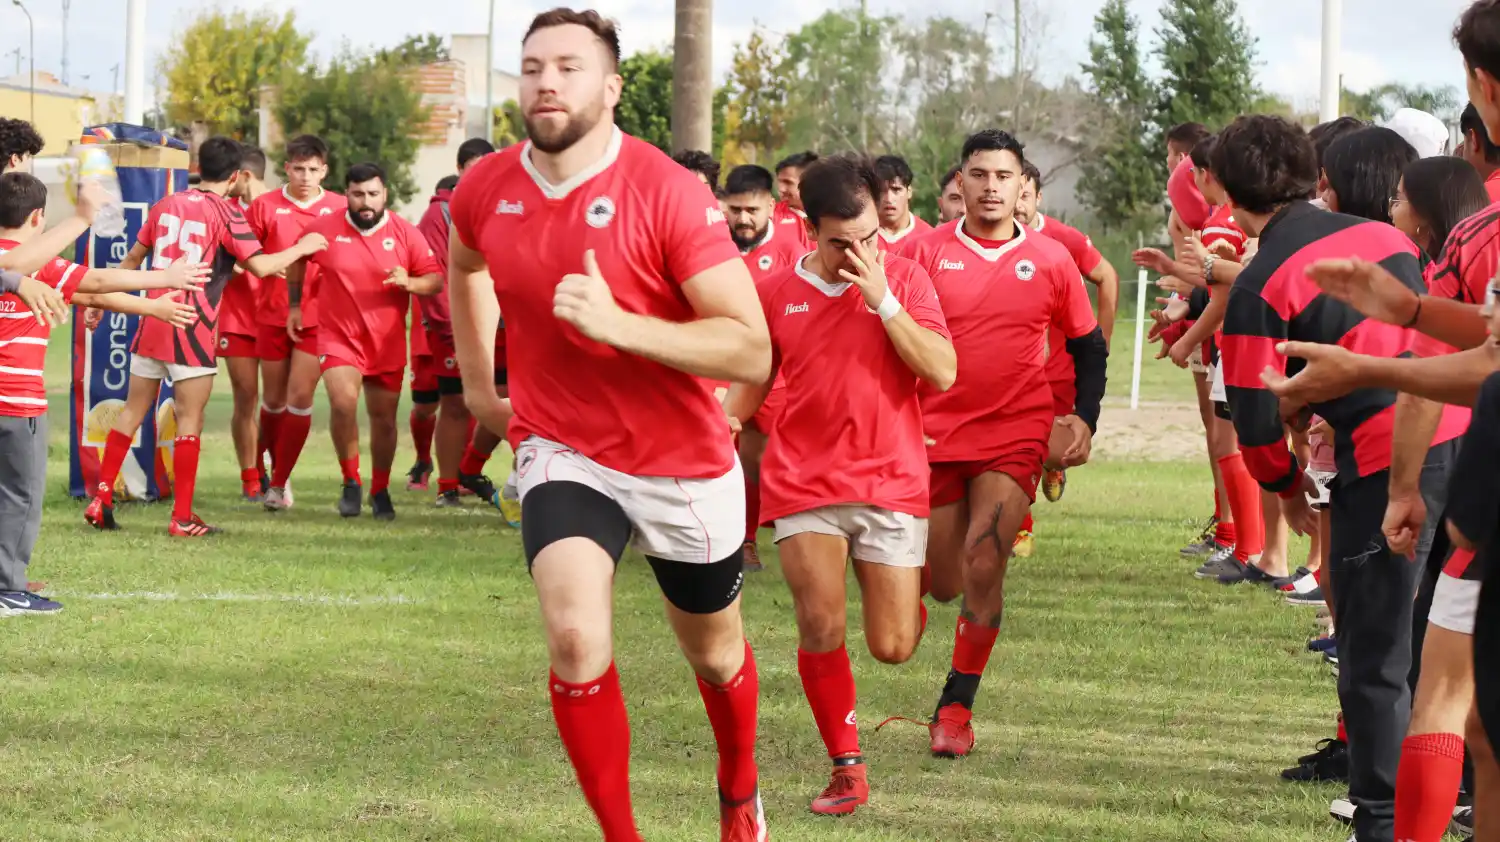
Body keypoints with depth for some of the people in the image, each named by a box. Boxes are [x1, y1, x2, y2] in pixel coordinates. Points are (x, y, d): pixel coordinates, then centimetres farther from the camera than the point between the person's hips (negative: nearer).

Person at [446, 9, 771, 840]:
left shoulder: (668, 194, -22)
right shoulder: (486, 191, -7)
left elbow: (751, 351, -25)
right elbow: (462, 269, 20)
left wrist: (619, 325, -34)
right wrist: (476, 382, 19)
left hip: (684, 465, -2)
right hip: (563, 452, 2)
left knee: (714, 652, 18)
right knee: (575, 637, -22)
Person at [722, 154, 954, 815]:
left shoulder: (904, 278, -2)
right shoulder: (778, 291, 3)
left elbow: (943, 374, -12)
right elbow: (753, 378, 16)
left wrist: (882, 299, -18)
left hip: (891, 482, -1)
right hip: (805, 482, 1)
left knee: (892, 647, 0)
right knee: (820, 629, -12)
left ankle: (908, 592, 38)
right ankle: (847, 767, 5)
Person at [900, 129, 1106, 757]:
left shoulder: (1051, 261, 0)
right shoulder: (928, 253, -3)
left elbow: (1089, 345, 11)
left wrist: (1085, 420, 0)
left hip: (1014, 439, -1)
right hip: (936, 435, 1)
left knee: (982, 569, -17)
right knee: (943, 585, 9)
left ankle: (957, 706, -4)